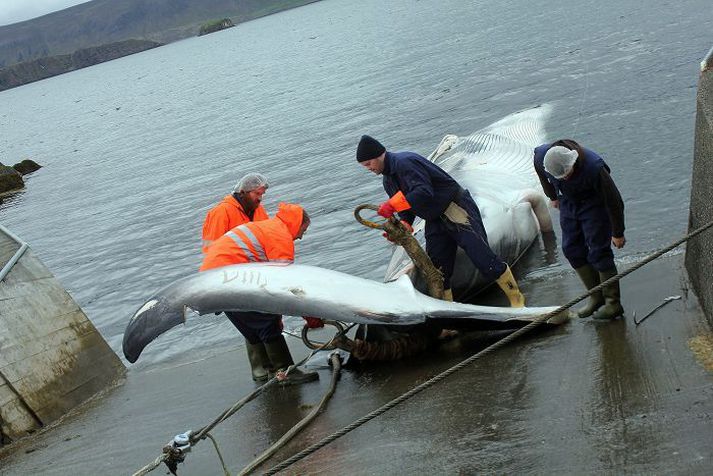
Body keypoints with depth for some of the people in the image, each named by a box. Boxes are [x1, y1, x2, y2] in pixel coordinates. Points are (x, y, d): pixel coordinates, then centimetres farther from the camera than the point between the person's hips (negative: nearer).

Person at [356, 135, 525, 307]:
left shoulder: (405, 162, -20)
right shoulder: (388, 180, 12)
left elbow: (423, 193, -32)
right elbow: (407, 205, 14)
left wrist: (392, 205, -31)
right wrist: (404, 225, -7)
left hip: (455, 208, -10)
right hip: (435, 220, 10)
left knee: (481, 255, -11)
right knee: (437, 266, 5)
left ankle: (516, 299, -2)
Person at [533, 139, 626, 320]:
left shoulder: (593, 167, -37)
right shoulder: (540, 156, -24)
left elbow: (614, 201, -24)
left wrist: (618, 233, -14)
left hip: (593, 203, -5)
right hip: (568, 202, 6)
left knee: (598, 252, -9)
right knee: (571, 249, 2)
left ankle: (613, 303, -1)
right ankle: (596, 297, 12)